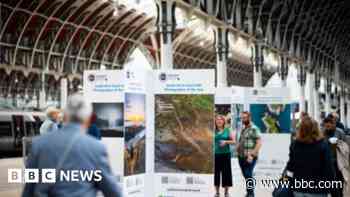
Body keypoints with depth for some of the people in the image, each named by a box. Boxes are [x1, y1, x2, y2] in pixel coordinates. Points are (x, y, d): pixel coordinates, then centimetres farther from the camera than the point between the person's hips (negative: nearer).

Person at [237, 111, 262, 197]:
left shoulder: (254, 129, -9)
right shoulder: (243, 129, 16)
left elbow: (259, 143, -16)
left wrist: (252, 155, -21)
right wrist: (238, 147, 8)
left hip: (249, 157, -8)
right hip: (241, 156, 8)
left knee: (249, 176, -10)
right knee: (246, 176, 13)